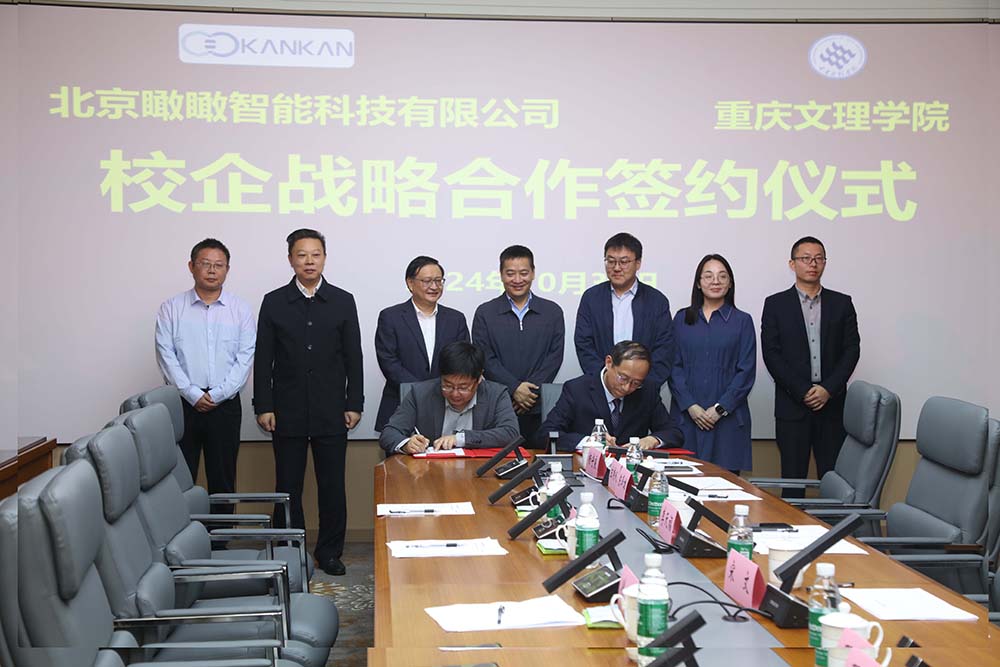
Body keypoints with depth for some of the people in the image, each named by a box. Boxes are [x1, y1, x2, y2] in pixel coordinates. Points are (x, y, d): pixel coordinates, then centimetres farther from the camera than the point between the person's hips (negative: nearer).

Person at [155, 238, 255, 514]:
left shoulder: (240, 309, 5)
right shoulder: (171, 308, 4)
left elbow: (245, 357, -1)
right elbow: (166, 356, -2)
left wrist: (216, 395, -9)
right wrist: (193, 394, -11)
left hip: (225, 406, 1)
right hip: (182, 404, 0)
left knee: (222, 480, 5)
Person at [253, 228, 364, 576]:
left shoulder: (343, 301, 5)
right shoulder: (274, 302, 4)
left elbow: (353, 357, 6)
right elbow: (263, 359, 3)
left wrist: (354, 404, 1)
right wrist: (263, 407, -2)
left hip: (331, 413, 0)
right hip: (288, 413, 0)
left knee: (332, 486, 4)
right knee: (288, 487, 5)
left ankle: (330, 552, 16)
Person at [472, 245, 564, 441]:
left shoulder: (552, 312, 10)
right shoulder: (485, 313, 7)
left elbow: (555, 357, 3)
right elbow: (485, 359, 0)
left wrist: (531, 391, -8)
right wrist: (514, 388, -11)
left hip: (539, 410, 1)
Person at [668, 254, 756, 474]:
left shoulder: (742, 321, 6)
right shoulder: (682, 319, 10)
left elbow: (746, 372, 0)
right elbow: (674, 366, 4)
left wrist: (720, 409, -8)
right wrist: (690, 406, -8)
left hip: (727, 417, -1)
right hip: (687, 416, 1)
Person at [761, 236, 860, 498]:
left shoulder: (841, 303, 11)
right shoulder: (775, 304, 5)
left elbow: (851, 349, 5)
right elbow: (771, 354, -2)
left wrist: (828, 390, -8)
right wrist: (803, 391, -10)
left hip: (832, 405, 2)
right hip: (792, 405, -1)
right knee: (793, 479, 0)